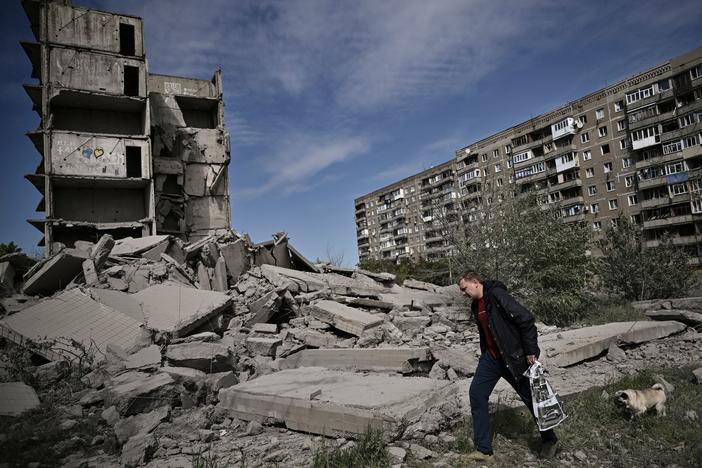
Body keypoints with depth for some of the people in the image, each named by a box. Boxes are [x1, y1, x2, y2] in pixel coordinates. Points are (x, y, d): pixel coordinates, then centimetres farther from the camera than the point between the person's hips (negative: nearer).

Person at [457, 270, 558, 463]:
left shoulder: (496, 295, -19)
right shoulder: (476, 306, 8)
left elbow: (526, 319, -22)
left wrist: (531, 352, -18)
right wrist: (484, 354, 19)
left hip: (513, 358, -8)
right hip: (491, 358, 8)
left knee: (531, 398, 10)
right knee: (477, 394, -3)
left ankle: (549, 440, 36)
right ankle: (484, 450, 5)